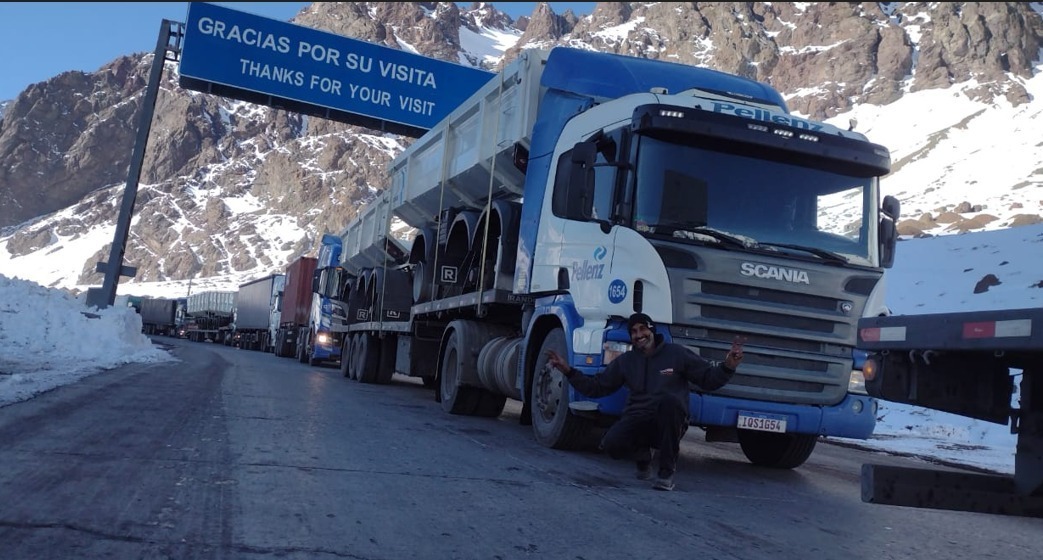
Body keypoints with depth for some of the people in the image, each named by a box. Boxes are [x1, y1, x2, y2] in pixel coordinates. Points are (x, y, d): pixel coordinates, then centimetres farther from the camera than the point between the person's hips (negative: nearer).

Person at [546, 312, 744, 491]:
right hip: (638, 420, 2)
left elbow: (709, 379, 3)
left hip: (669, 423, -2)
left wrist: (728, 366, -17)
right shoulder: (626, 361, 13)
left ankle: (667, 471, -22)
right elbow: (596, 387, 13)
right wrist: (568, 371, 3)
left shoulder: (676, 353, 2)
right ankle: (642, 455, 11)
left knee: (668, 400, -38)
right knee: (611, 445, -29)